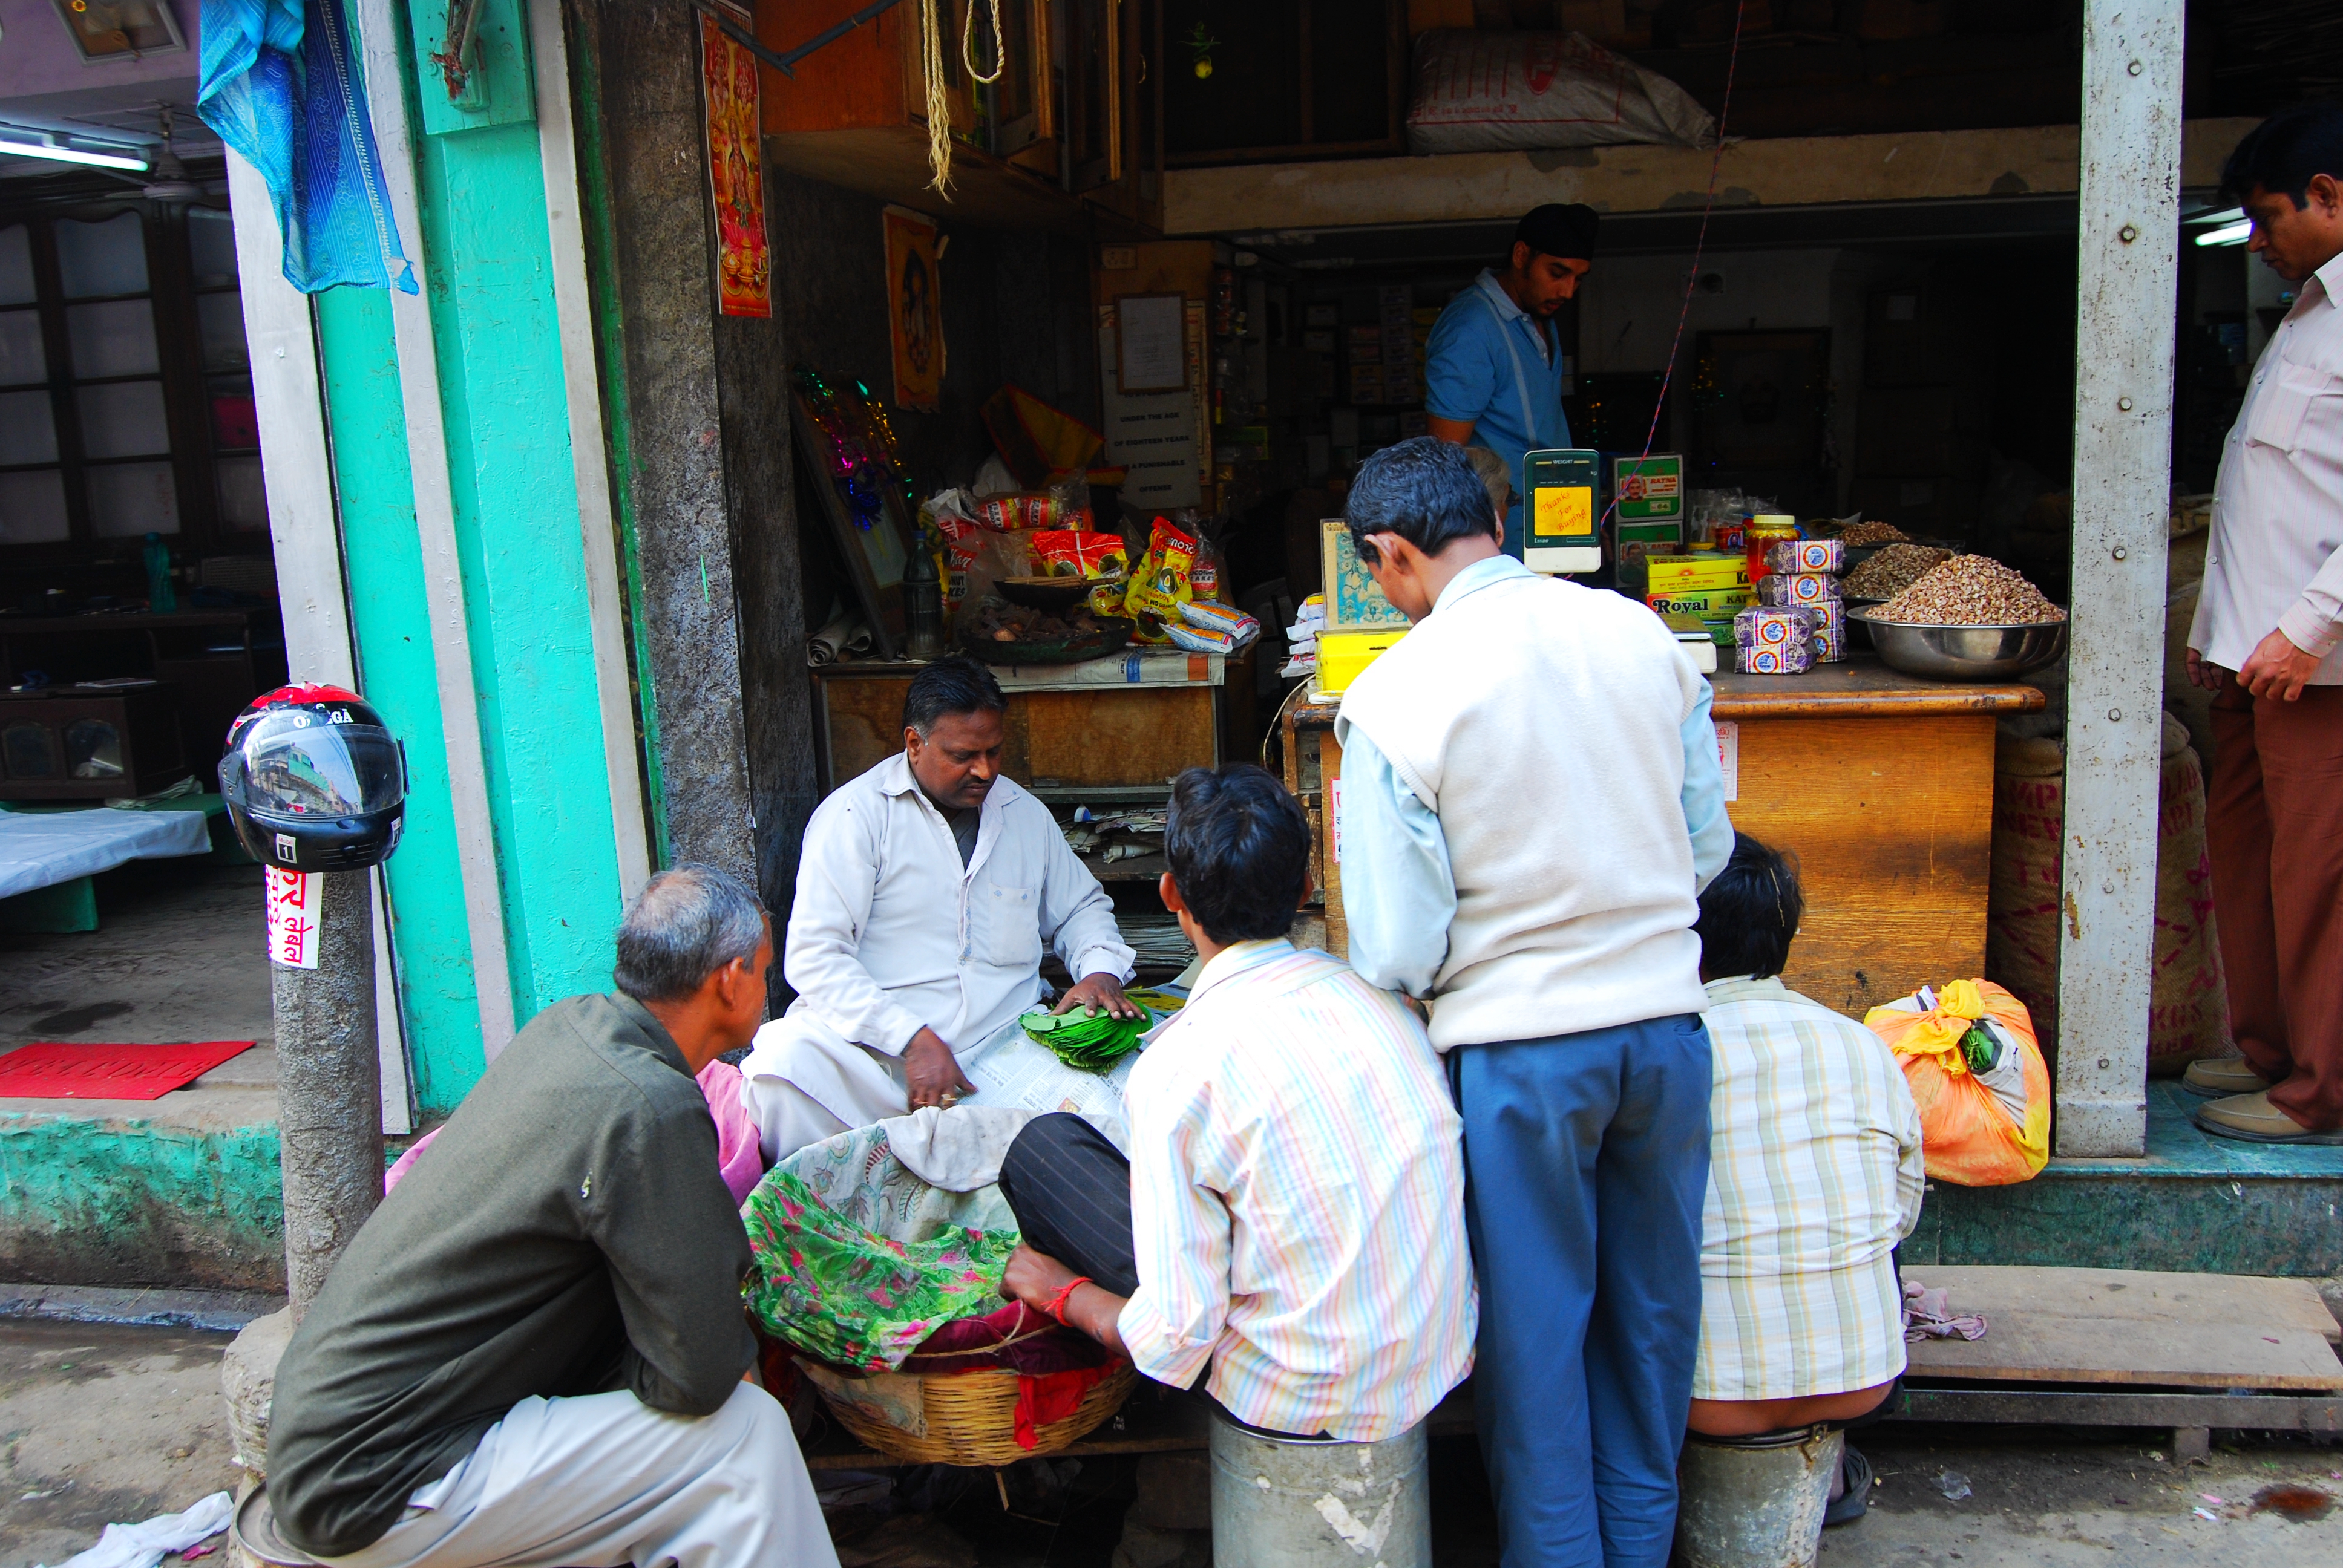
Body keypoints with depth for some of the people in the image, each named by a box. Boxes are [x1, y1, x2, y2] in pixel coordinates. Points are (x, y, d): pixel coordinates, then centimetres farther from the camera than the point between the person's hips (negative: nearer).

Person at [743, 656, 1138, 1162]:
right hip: (875, 1043, -4)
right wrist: (913, 1039, -20)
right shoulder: (855, 813, -1)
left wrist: (1101, 972, 6)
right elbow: (815, 957, -9)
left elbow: (1081, 907, 30)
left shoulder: (1027, 815, 16)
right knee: (782, 1068, -34)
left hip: (1004, 1045, 4)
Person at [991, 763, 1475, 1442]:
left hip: (1304, 1404, -6)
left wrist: (1061, 1291, 3)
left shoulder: (1180, 1069, -21)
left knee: (1043, 1144, 4)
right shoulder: (1380, 998, -3)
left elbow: (1177, 1344, -18)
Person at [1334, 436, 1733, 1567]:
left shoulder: (1395, 696, -16)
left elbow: (1398, 950, -15)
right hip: (1666, 1018, 5)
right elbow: (1710, 844, 6)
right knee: (1651, 1306, 20)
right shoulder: (1643, 636, -3)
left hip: (1518, 1049, -4)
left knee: (1534, 1327, 14)